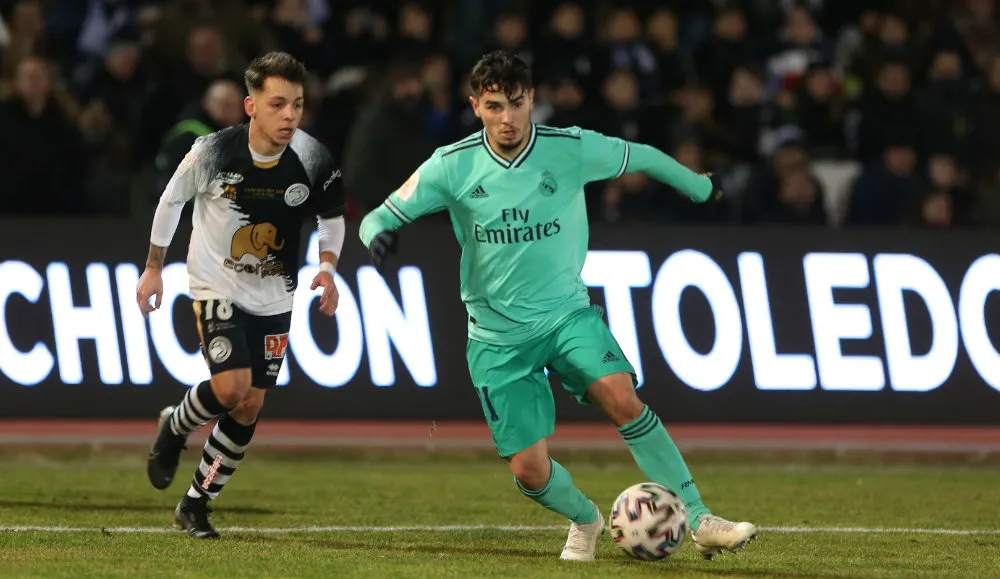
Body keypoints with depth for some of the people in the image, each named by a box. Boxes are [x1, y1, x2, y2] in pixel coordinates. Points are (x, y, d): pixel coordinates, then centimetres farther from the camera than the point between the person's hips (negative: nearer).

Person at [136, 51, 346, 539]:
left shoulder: (313, 160, -16)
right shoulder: (212, 151, -20)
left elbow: (331, 218, 4)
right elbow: (172, 199, -1)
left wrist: (327, 268, -14)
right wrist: (153, 267, 6)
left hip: (274, 298, 3)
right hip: (216, 287, -3)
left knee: (250, 407, 4)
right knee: (231, 386, -22)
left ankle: (196, 504, 20)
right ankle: (174, 428, 12)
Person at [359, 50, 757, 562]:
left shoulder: (571, 149, -10)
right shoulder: (452, 166, -11)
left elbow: (642, 157, 9)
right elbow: (383, 215, -6)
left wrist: (699, 187, 24)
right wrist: (378, 233, -32)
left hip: (567, 312, 0)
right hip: (497, 335, 0)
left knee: (622, 398, -27)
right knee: (529, 471, -5)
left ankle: (699, 521, -20)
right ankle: (584, 520, 31)